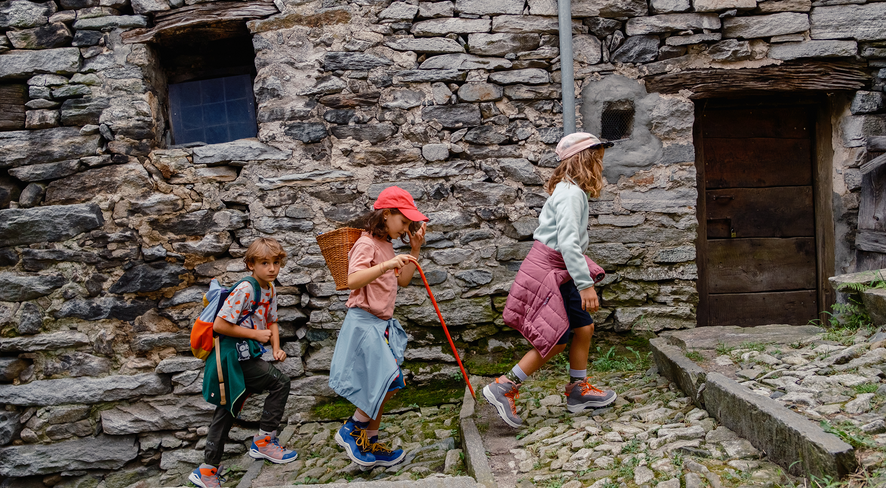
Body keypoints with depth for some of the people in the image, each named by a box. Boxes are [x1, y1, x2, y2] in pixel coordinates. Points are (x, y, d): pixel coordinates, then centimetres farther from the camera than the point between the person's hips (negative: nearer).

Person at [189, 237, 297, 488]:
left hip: (246, 357, 9)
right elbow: (220, 325, -22)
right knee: (280, 382, -10)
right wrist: (255, 334, -17)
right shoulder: (244, 290, -20)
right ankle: (264, 440, 3)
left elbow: (272, 321, 18)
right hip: (234, 356, -9)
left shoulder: (270, 289, 8)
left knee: (227, 412, 13)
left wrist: (276, 348, 1)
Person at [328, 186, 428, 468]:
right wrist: (386, 265, -39)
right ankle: (351, 430, 5)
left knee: (383, 386, 11)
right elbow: (352, 280, -29)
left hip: (382, 324, 10)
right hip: (364, 322, -9)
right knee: (387, 381, -14)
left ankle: (369, 444, 21)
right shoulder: (366, 244, -14)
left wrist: (415, 250, 12)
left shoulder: (386, 245, 15)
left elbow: (402, 280, 21)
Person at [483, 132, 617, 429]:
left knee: (583, 327, 13)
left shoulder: (567, 190, 13)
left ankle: (578, 391, 26)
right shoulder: (571, 194, -20)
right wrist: (585, 285, -29)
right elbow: (568, 243, -29)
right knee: (556, 340, -3)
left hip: (559, 272, 10)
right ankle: (502, 388, 3)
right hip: (548, 271, -10)